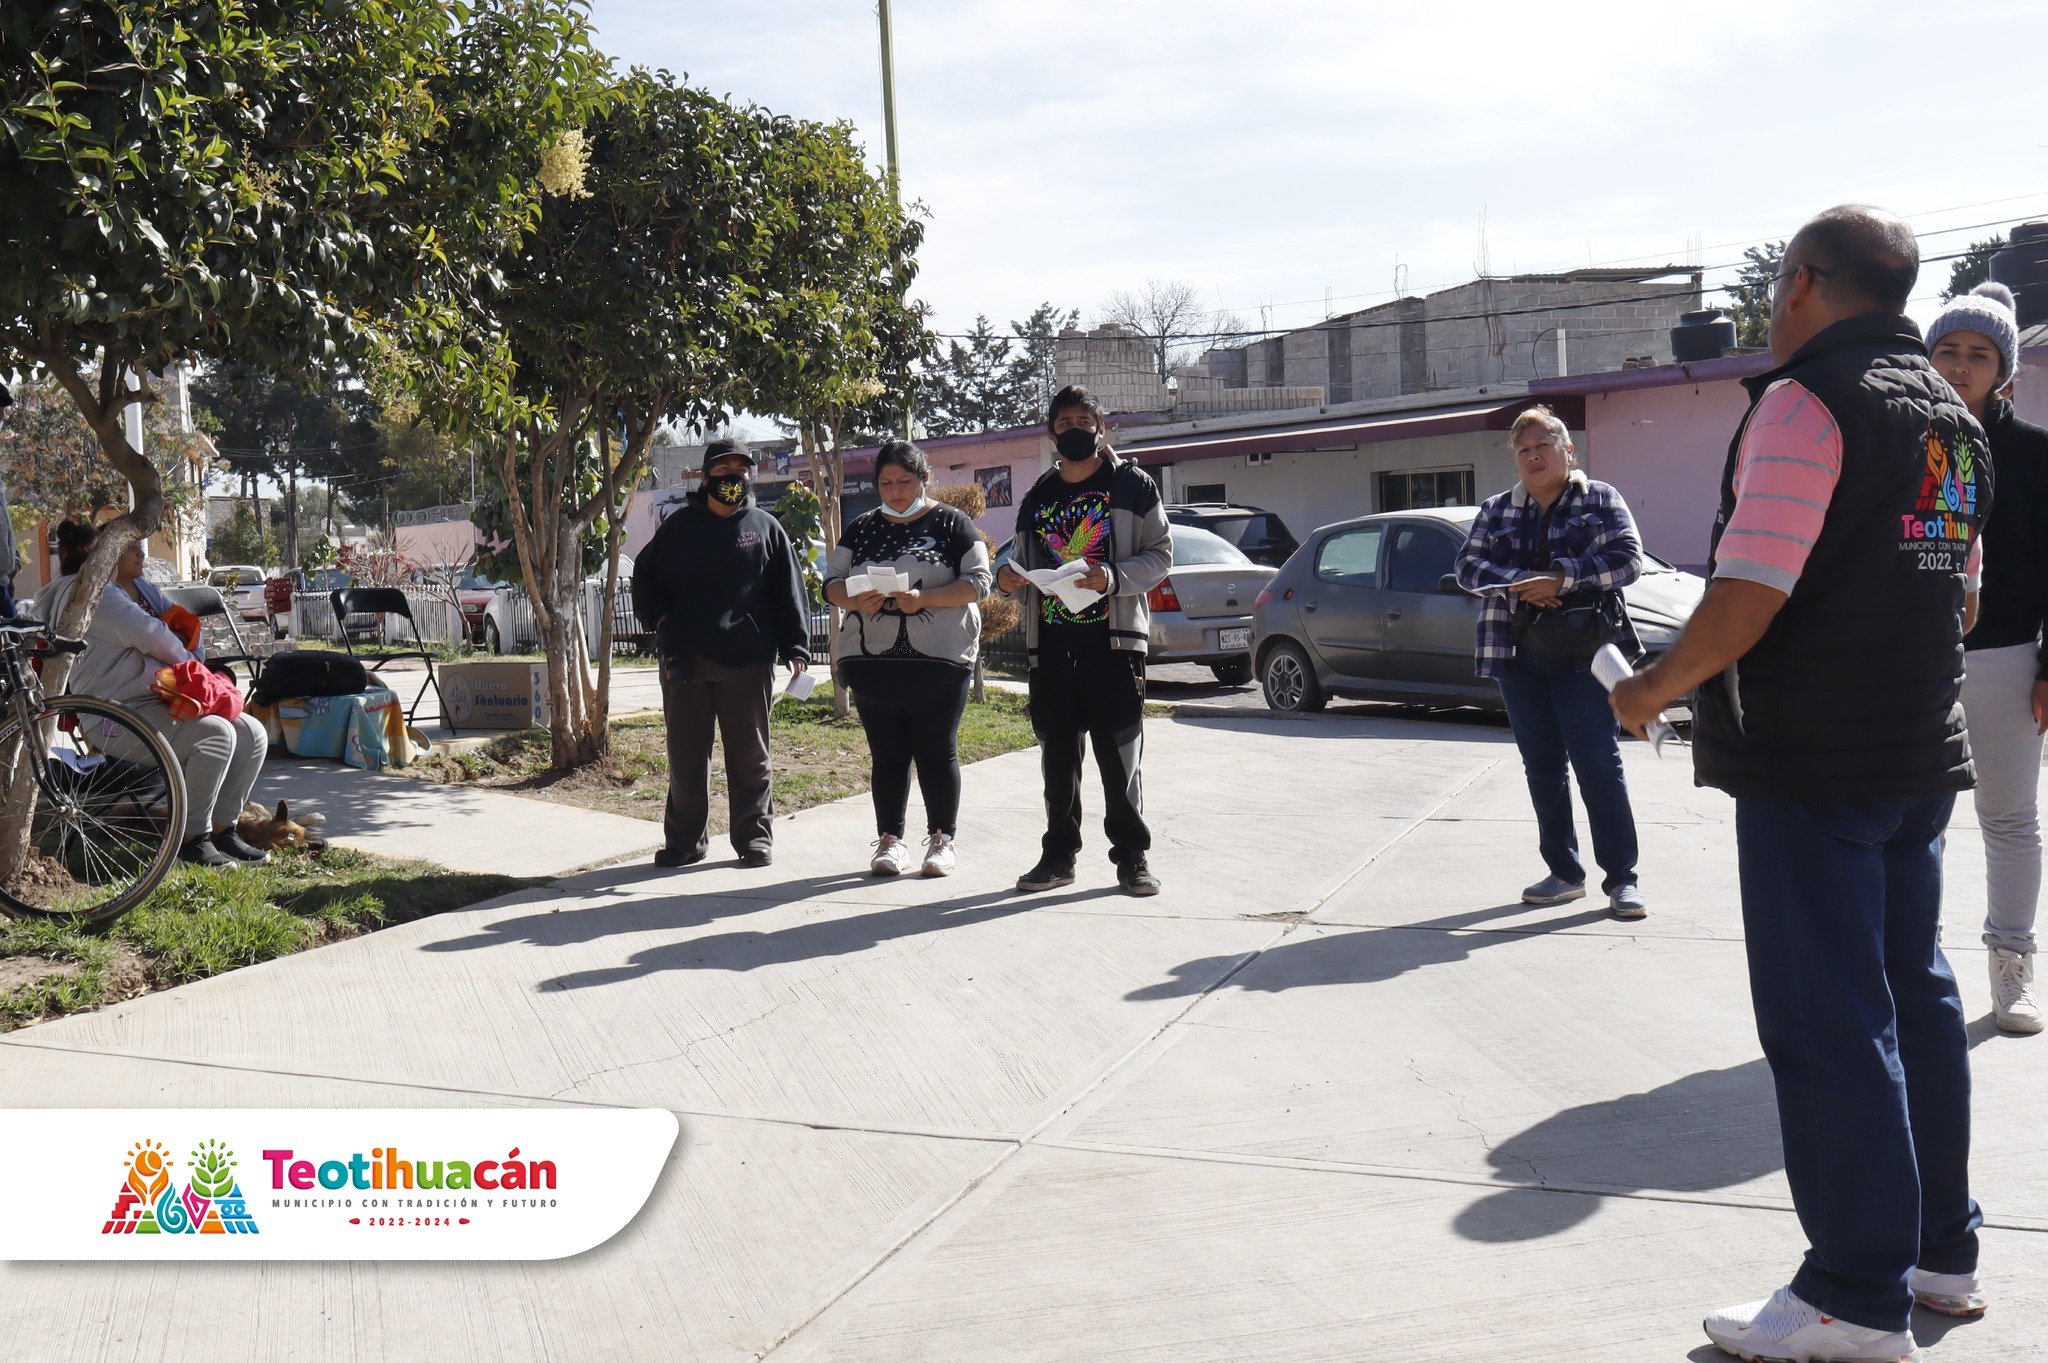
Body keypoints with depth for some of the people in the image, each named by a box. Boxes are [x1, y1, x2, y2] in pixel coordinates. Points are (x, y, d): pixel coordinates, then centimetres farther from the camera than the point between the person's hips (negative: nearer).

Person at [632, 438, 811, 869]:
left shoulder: (765, 527, 8)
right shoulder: (680, 525, 10)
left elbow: (789, 590, 5)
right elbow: (644, 575, 17)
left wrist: (795, 647, -4)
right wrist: (661, 617, 0)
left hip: (748, 660, -1)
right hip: (684, 659, 1)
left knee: (750, 754, 5)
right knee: (686, 756, 7)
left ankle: (755, 837, 15)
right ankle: (685, 840, 18)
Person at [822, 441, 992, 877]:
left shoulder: (951, 523, 3)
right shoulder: (862, 528, 14)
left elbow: (977, 581, -4)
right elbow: (832, 582, 11)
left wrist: (924, 599, -19)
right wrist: (856, 601, -12)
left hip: (939, 659, -3)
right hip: (871, 660, 3)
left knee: (937, 751, 0)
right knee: (886, 753, 5)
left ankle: (942, 840, 10)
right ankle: (890, 840, 12)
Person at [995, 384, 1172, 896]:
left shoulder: (1132, 485, 4)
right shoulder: (1037, 498, 17)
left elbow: (1159, 556, -1)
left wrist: (1114, 577, -18)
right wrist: (1012, 580, 0)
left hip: (1114, 638, -4)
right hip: (1050, 643, 4)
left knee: (1120, 754, -3)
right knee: (1057, 753, 7)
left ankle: (1131, 856, 6)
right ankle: (1059, 854, 17)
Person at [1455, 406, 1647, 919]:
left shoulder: (1601, 500, 4)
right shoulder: (1496, 510, 14)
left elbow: (1629, 560, -6)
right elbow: (1467, 565, 5)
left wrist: (1561, 578, -17)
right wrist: (1517, 584, -13)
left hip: (1583, 654, -4)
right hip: (1519, 655, 4)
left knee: (1599, 763, -6)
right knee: (1542, 766, 8)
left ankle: (1621, 877, 0)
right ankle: (1564, 872, 17)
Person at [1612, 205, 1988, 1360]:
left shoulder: (1807, 399, -14)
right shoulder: (1954, 415, 15)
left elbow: (1751, 592, -21)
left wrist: (1662, 686, -7)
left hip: (1811, 759, -9)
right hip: (1923, 752, 9)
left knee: (1827, 1019, -4)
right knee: (1915, 993, 16)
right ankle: (1940, 1250, 27)